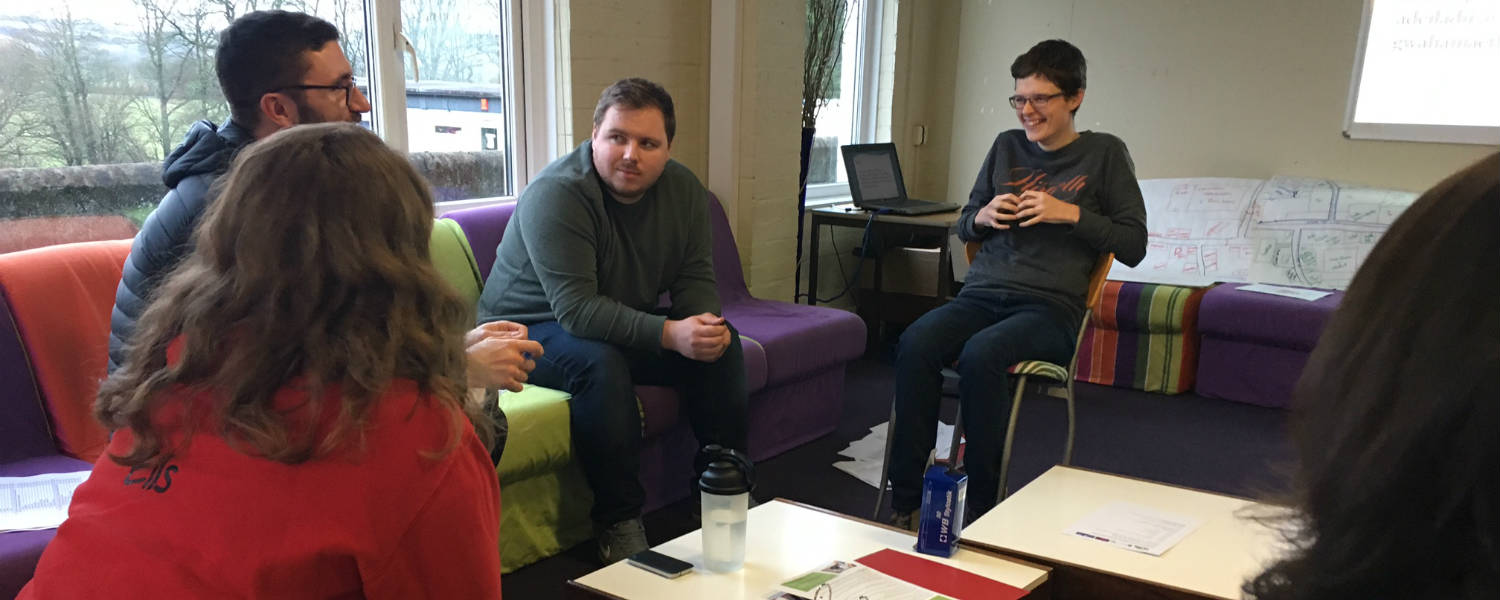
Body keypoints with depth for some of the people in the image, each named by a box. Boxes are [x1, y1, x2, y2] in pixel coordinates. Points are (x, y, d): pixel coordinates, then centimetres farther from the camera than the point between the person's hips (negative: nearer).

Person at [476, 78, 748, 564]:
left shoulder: (682, 188, -4)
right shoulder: (556, 195, -26)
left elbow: (695, 278, 0)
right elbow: (577, 310, -32)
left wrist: (706, 322, -23)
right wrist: (669, 334, -41)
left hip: (627, 323, 7)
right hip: (529, 328, -6)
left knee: (722, 344, -9)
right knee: (600, 364, -36)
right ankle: (619, 524, -25)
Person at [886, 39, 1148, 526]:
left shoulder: (1103, 153, 7)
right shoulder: (1007, 147, 17)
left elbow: (1133, 246, 3)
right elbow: (964, 227, 24)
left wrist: (1070, 214, -9)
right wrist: (983, 217, 1)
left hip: (1051, 307, -3)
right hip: (981, 294, 4)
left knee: (980, 354, -36)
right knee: (915, 344, -29)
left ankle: (983, 506, -23)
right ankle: (905, 500, -24)